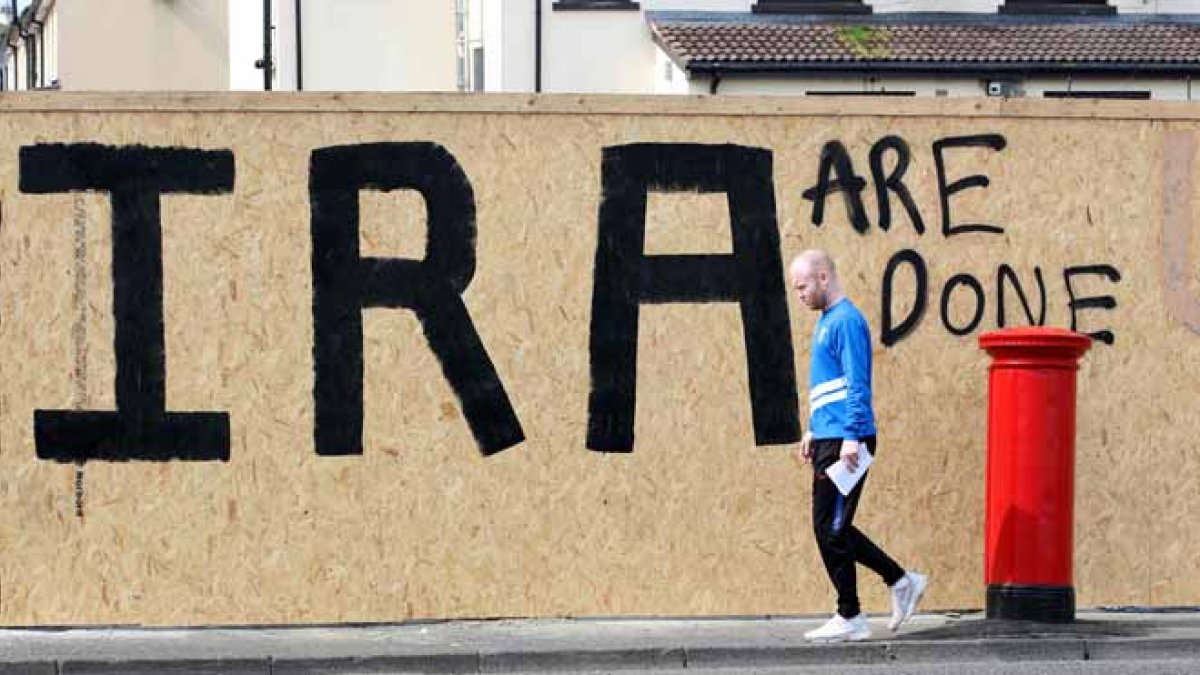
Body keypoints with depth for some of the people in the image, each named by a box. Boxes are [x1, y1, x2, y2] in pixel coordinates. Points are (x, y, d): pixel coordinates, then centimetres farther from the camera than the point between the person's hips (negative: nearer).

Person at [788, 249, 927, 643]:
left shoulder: (846, 321, -12)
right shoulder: (825, 321, 18)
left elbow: (858, 385, -18)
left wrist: (851, 437, -23)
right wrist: (813, 431, 24)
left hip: (844, 443, -10)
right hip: (827, 440, 10)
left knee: (831, 529, -6)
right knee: (832, 529, 11)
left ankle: (850, 619, 1)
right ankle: (902, 582, 18)